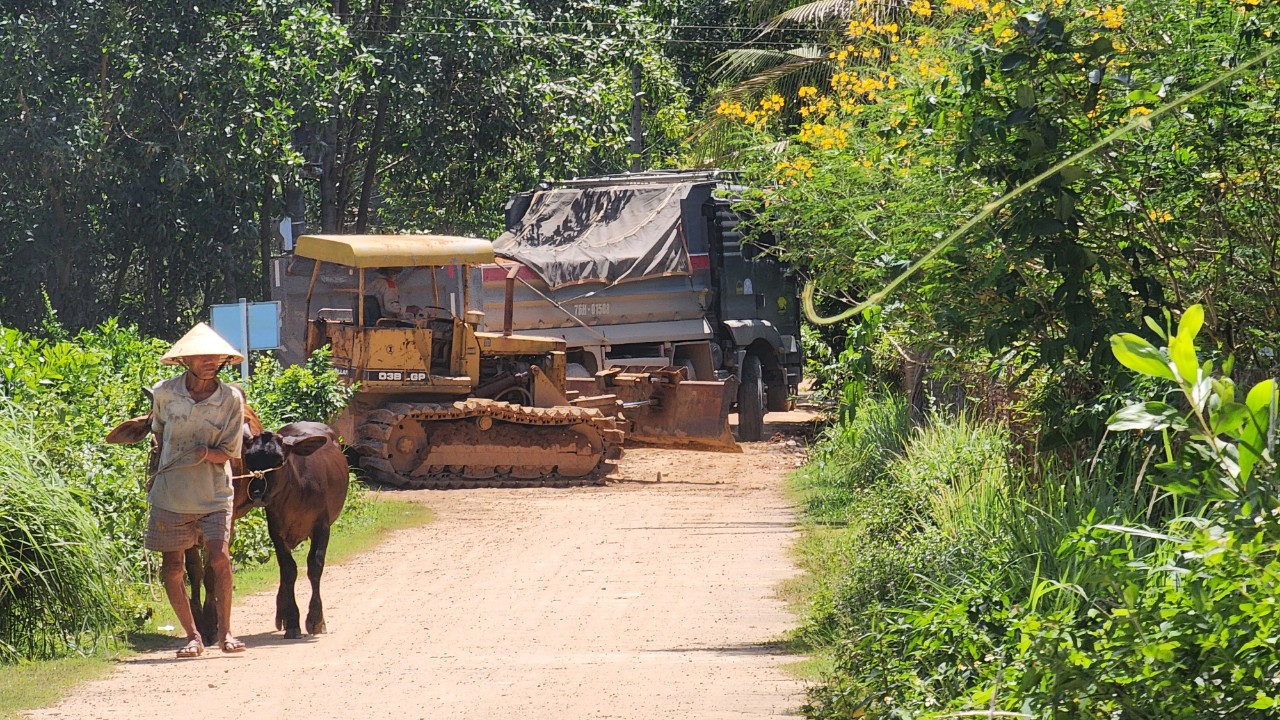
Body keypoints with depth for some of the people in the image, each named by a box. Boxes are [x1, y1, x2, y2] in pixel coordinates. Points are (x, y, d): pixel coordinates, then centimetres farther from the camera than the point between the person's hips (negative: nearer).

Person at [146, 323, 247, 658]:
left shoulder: (231, 398, -6)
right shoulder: (164, 393, -3)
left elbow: (227, 453, -4)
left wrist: (205, 453, -23)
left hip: (214, 495, -1)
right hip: (170, 492, 2)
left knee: (220, 558, -16)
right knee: (172, 568, 2)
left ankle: (224, 631, -1)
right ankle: (192, 636, 16)